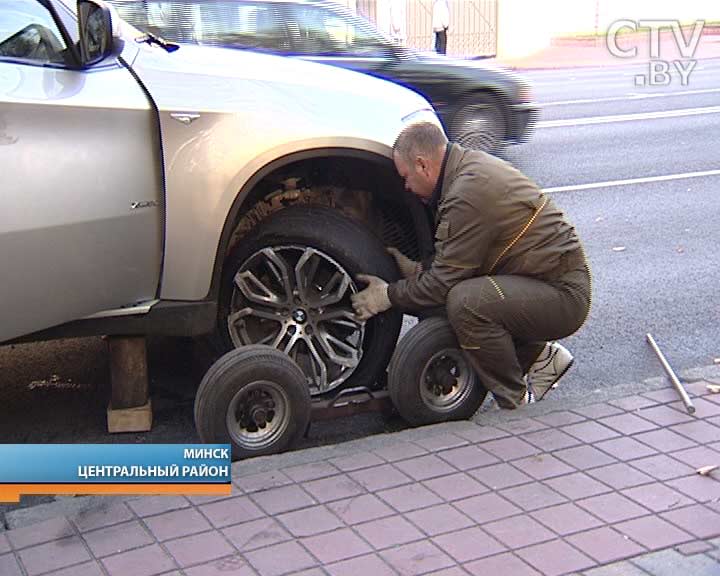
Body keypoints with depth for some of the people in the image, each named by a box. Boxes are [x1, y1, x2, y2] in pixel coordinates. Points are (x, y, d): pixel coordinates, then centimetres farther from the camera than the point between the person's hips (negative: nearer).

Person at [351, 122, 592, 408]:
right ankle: (540, 355, 18)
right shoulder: (472, 164, 8)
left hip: (565, 297, -10)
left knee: (465, 302, -29)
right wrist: (419, 269, 9)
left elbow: (446, 281, -18)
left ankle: (517, 400, -10)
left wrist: (389, 296, -5)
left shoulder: (469, 192, -23)